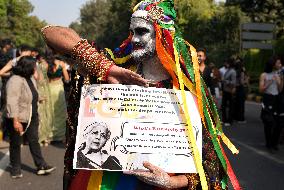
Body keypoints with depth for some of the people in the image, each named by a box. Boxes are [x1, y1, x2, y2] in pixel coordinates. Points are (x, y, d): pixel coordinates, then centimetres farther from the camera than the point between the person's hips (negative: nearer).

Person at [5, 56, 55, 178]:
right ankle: (15, 169, 22)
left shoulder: (30, 78, 6)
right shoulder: (15, 81, -21)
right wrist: (15, 121, -30)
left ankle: (41, 166, 15)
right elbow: (12, 102, -26)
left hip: (32, 117, 8)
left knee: (34, 140, 9)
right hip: (18, 119, -8)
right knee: (16, 144, 8)